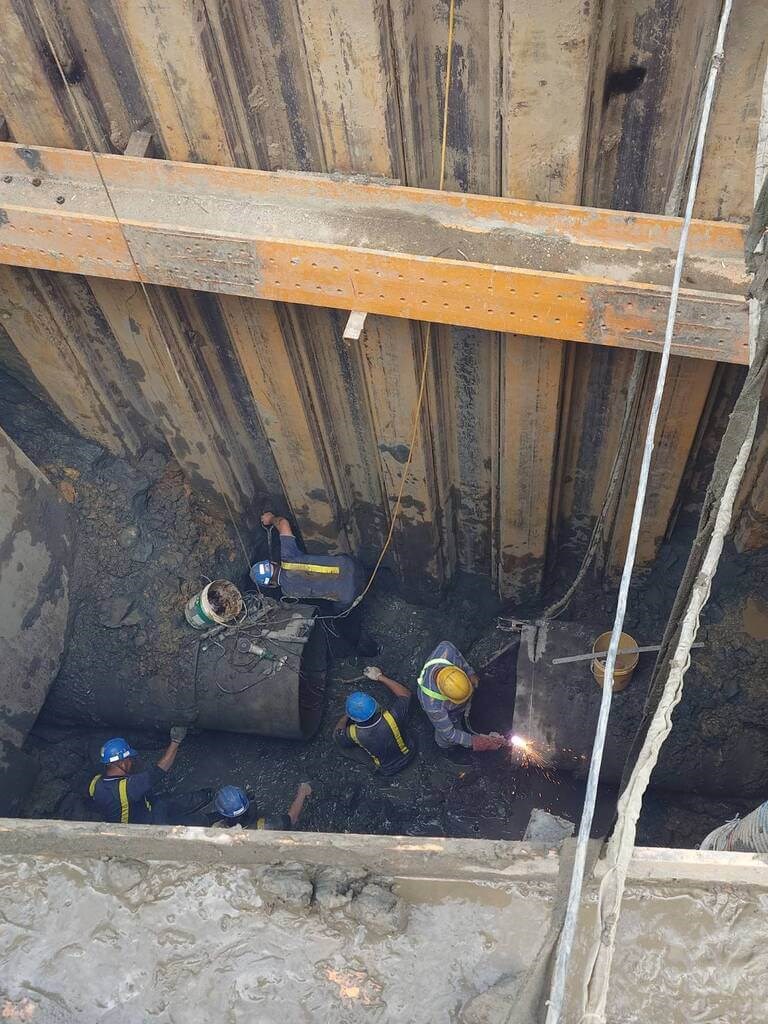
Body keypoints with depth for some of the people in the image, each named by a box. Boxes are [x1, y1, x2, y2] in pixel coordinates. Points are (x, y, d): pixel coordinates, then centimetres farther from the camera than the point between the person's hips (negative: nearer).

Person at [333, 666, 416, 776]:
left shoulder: (356, 734, -36)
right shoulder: (392, 717, -37)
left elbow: (337, 735, -10)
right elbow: (405, 693, -15)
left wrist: (347, 715, 0)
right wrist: (380, 677, -11)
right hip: (409, 755, 1)